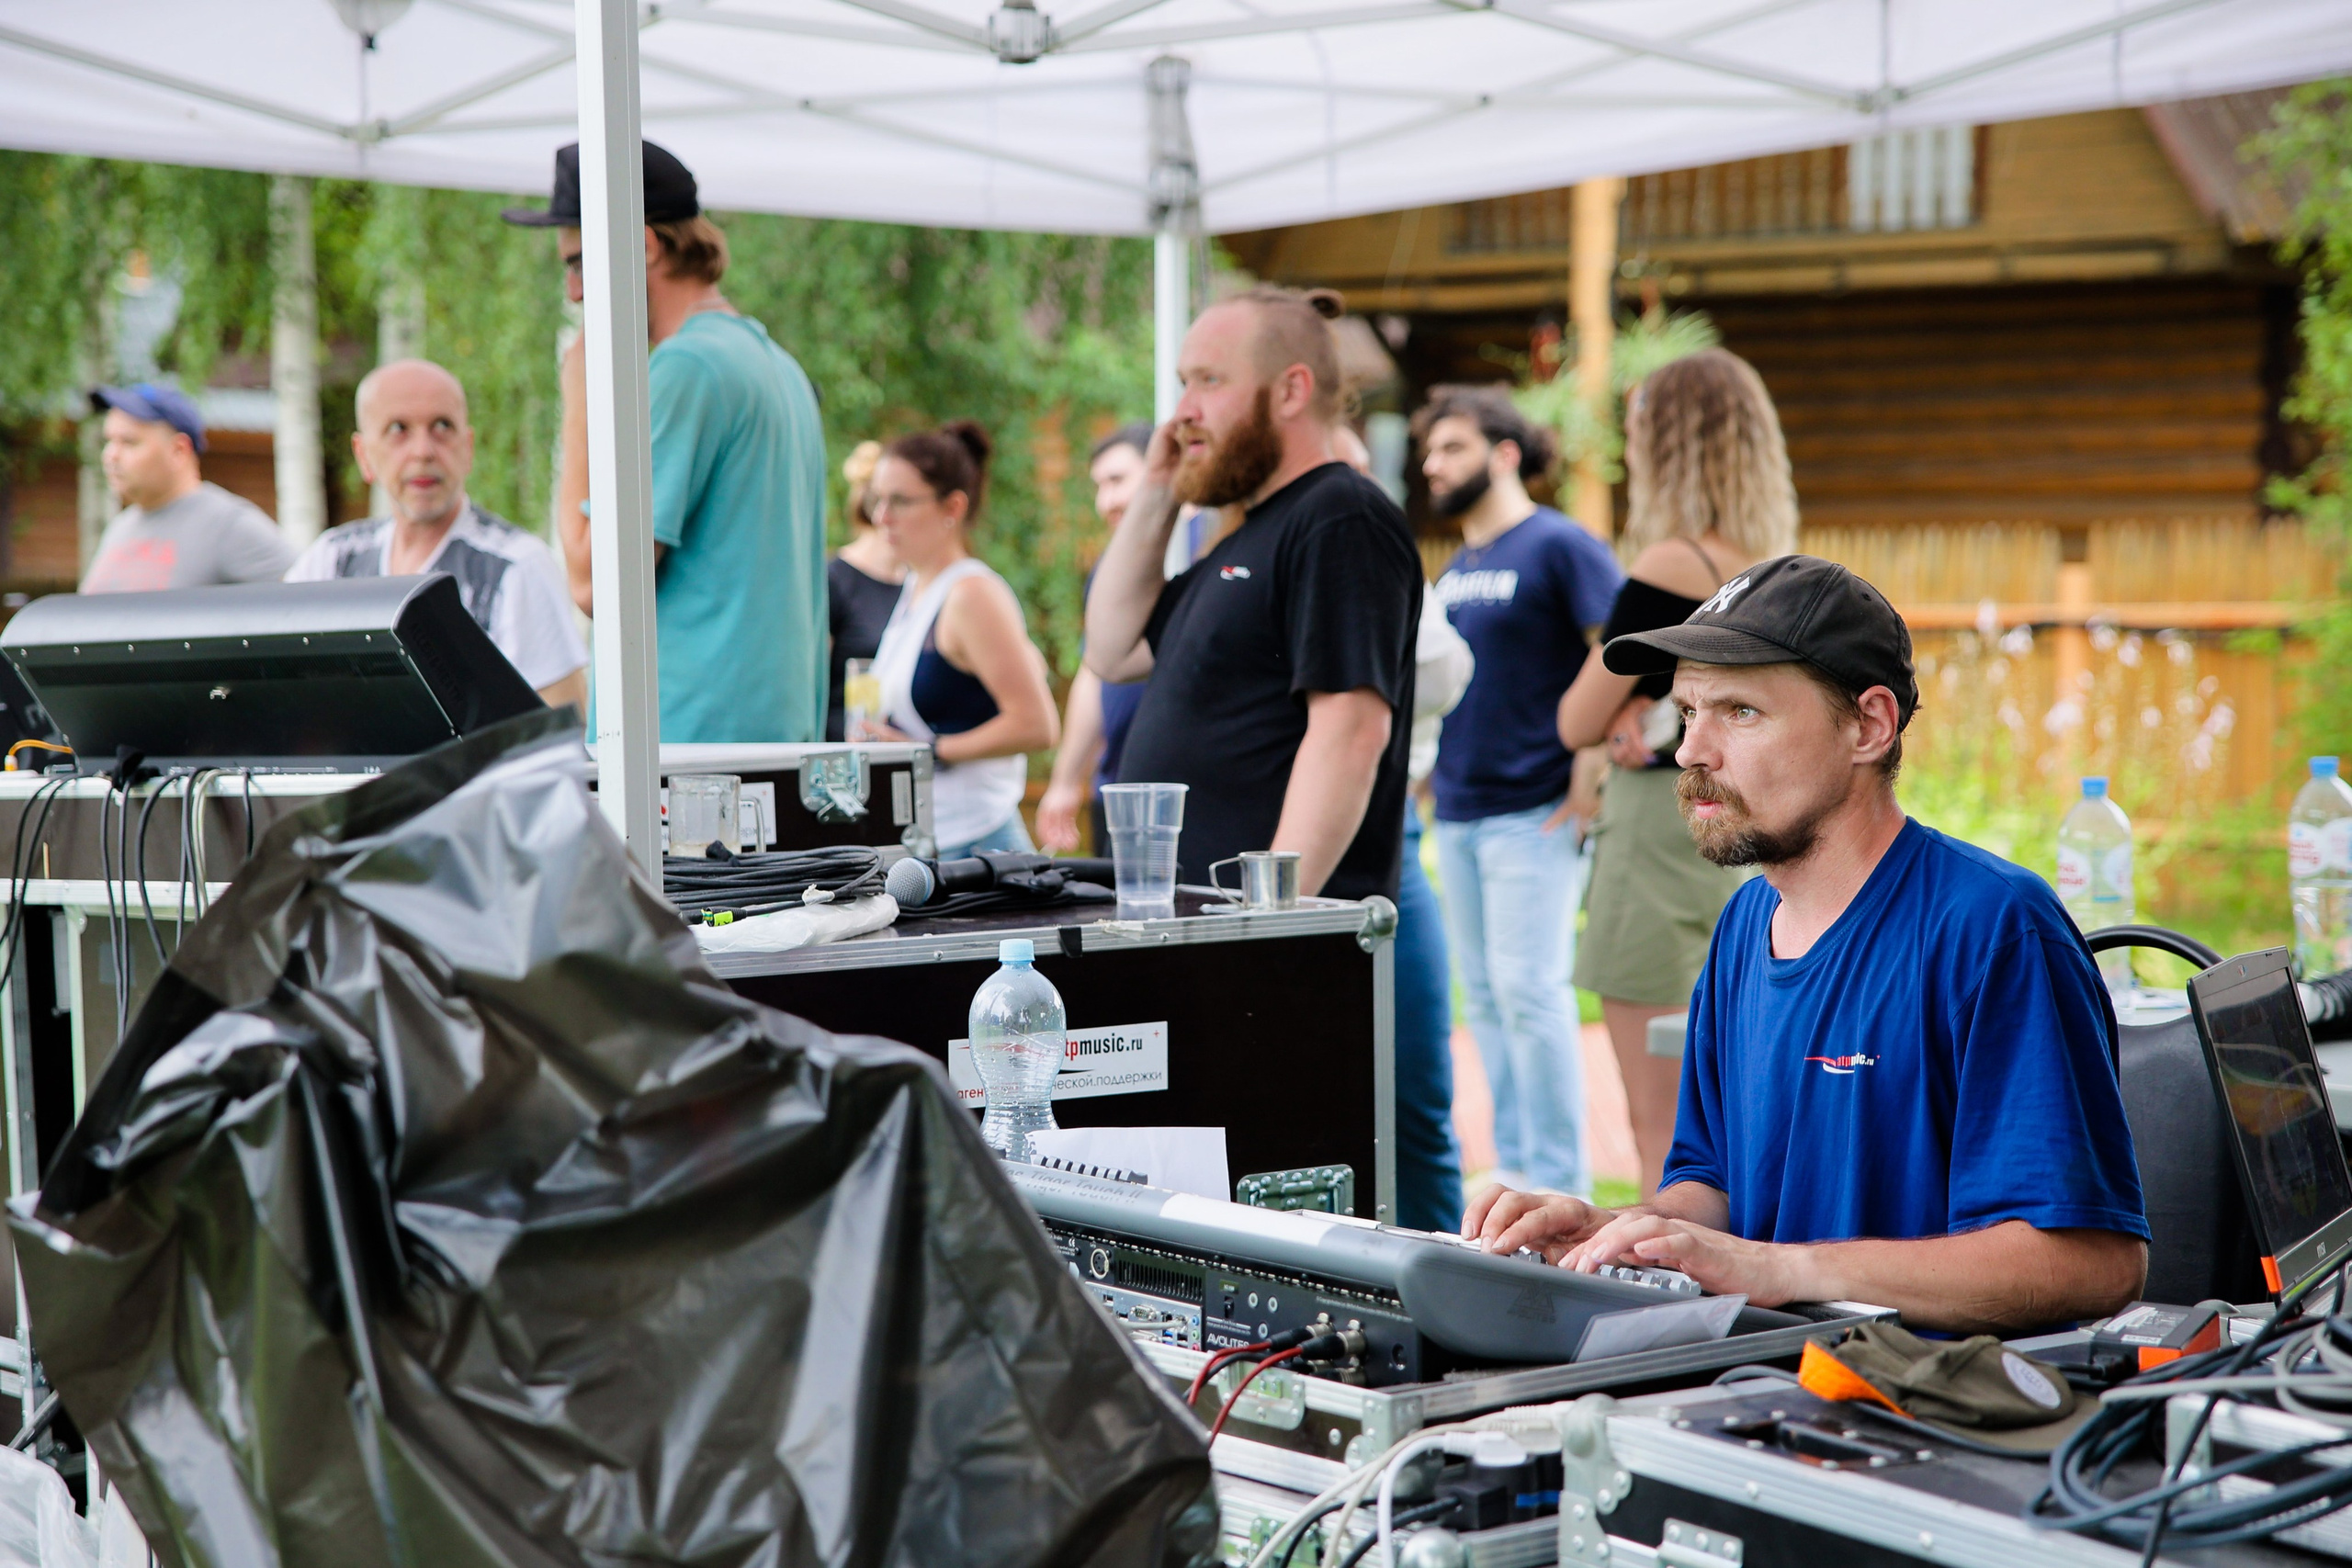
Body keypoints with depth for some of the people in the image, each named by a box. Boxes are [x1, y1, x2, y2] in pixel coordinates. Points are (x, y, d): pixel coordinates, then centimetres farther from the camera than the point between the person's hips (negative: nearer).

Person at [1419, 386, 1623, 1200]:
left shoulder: (1558, 547, -7)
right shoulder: (1454, 570, 16)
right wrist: (1431, 765, 15)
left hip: (1533, 811, -8)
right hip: (1457, 812, 8)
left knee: (1529, 988, -10)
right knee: (1484, 996, 10)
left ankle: (1560, 1181, -3)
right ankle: (1513, 1165, 18)